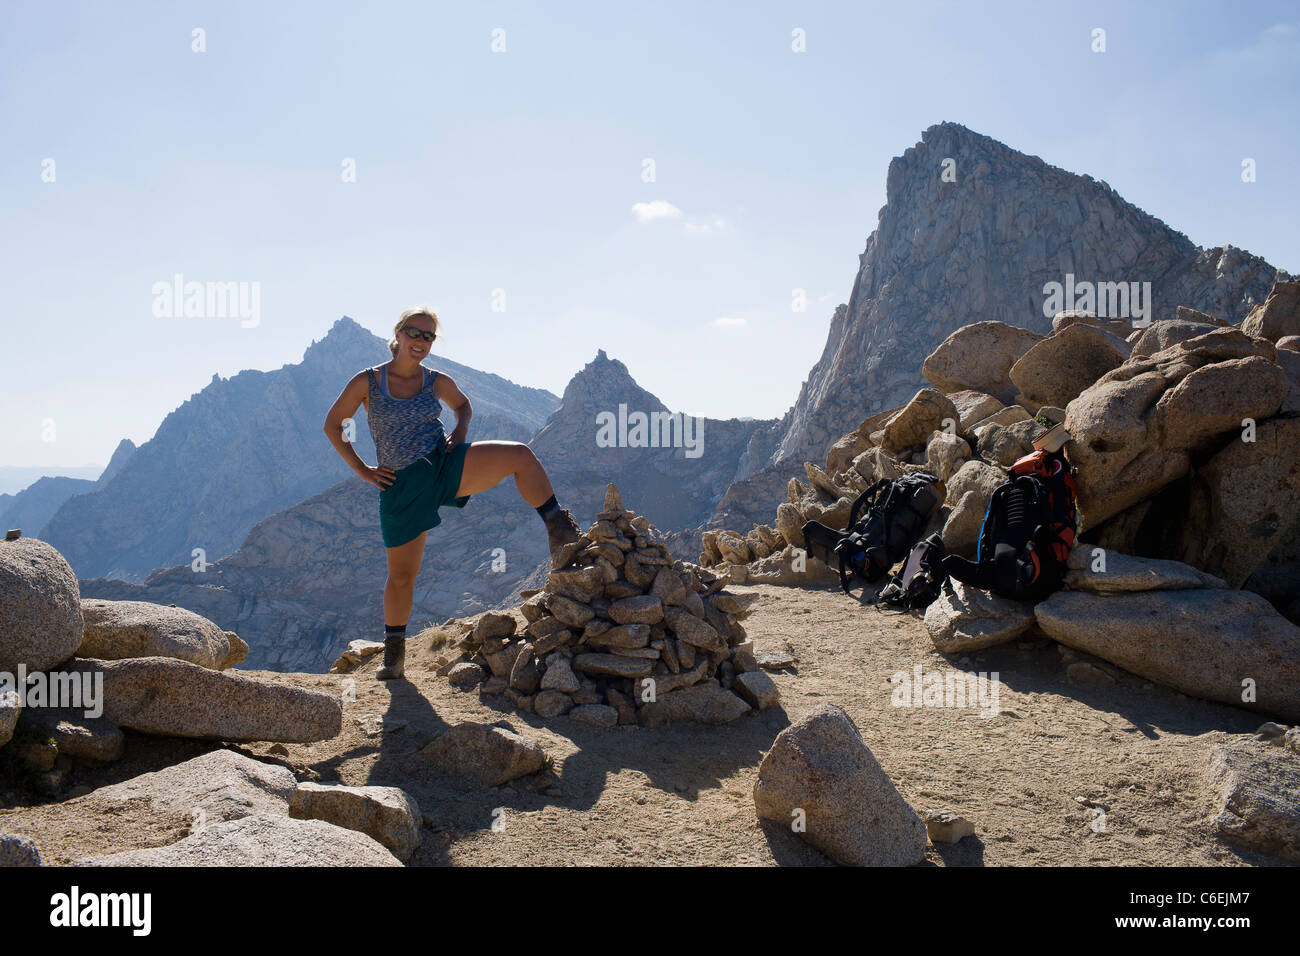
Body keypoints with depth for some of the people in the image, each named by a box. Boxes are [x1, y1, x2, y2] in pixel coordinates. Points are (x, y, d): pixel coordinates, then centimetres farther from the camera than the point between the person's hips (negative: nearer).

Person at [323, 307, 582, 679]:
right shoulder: (367, 382, -2)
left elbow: (462, 404, 28)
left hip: (446, 466, 2)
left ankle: (560, 531, -12)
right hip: (404, 485, -2)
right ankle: (394, 653, 24)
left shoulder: (437, 382, 6)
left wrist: (460, 432, 6)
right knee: (401, 575, 4)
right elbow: (332, 425, 7)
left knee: (520, 455, -20)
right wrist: (362, 470, 1)